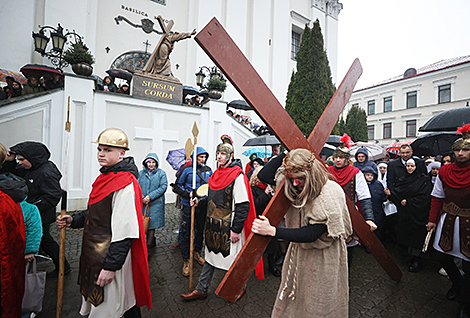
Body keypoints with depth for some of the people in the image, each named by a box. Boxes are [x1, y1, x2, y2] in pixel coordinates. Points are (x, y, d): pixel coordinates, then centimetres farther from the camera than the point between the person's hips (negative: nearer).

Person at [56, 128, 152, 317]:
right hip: (95, 252, 9)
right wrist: (74, 220, 4)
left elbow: (125, 231, -25)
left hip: (111, 255, -9)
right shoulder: (105, 177, 8)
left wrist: (111, 266, -22)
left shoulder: (126, 184, -24)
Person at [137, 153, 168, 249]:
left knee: (151, 224, -1)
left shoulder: (161, 173, 0)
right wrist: (142, 198, -12)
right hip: (142, 203, 3)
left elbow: (163, 187, -8)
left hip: (155, 203, -3)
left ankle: (148, 246, 13)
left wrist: (150, 196, -15)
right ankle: (152, 242, 30)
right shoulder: (141, 173, 9)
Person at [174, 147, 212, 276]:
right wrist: (188, 194, -16)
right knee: (186, 232, 2)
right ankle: (186, 259, 21)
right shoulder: (187, 169, -7)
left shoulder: (208, 170, 5)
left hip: (203, 205, 4)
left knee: (201, 229, 16)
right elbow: (178, 186, -3)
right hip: (189, 205, -3)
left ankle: (197, 252, 39)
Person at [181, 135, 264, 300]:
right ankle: (201, 290, 36)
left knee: (233, 261, 10)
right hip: (213, 225, 7)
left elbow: (243, 205, -19)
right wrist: (199, 201, 4)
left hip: (228, 227, -7)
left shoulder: (238, 176, -17)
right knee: (210, 256, 19)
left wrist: (236, 229, -20)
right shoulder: (216, 174, 8)